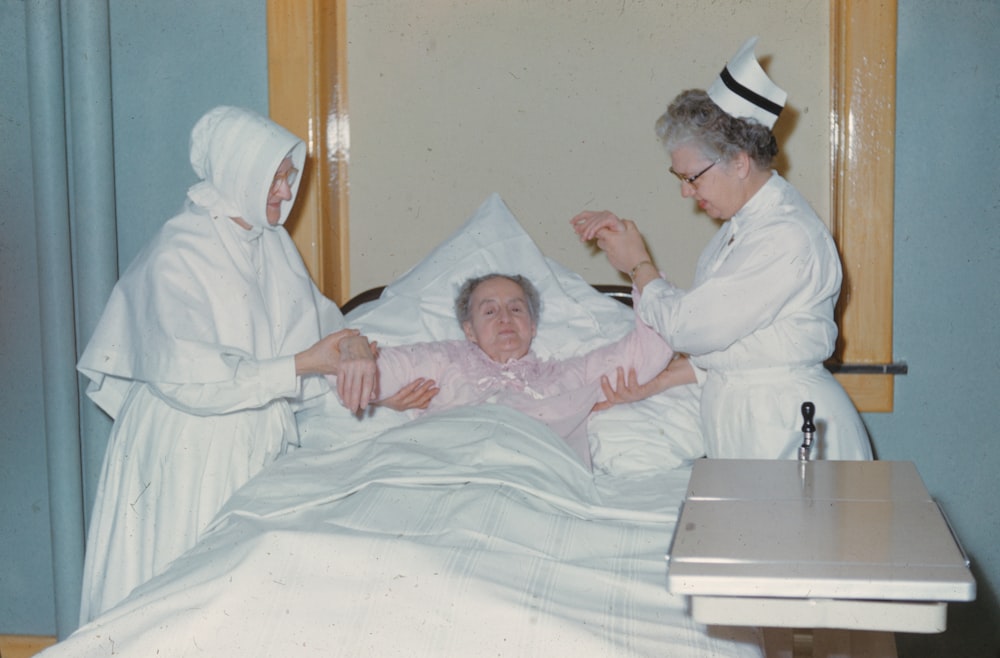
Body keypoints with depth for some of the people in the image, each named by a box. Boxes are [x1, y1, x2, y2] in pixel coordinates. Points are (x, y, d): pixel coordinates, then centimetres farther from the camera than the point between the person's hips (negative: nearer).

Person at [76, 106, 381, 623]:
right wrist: (299, 366, -23)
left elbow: (314, 313, 10)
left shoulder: (273, 242, 6)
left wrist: (351, 344, -15)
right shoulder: (176, 257, -18)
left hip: (258, 442, 7)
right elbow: (189, 377, -25)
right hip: (188, 449, -7)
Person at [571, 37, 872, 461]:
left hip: (784, 427, -8)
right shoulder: (742, 222, 11)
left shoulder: (788, 239, -20)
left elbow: (689, 326, -18)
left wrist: (638, 265, -2)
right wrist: (659, 381, 3)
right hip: (737, 412, 8)